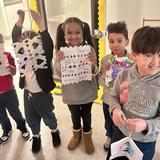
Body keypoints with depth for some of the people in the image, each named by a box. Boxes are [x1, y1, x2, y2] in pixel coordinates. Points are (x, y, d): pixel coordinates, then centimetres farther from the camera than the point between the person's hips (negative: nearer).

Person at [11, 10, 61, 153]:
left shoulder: (44, 57, -19)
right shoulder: (23, 55, -6)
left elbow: (48, 45, -36)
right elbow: (15, 38, -10)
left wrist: (40, 23, -46)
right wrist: (20, 19, -23)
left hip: (42, 94, -4)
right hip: (27, 93, 4)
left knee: (48, 117, 18)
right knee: (31, 118, 19)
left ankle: (55, 131, 46)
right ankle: (36, 136, 44)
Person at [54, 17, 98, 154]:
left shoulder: (89, 49, -17)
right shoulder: (61, 51, -13)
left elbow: (94, 74, -14)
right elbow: (59, 75, -12)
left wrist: (93, 65, -36)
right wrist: (59, 62, -32)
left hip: (87, 92, -1)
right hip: (70, 93, 1)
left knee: (86, 115, 21)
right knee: (74, 115, 24)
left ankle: (87, 136, 48)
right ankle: (76, 134, 52)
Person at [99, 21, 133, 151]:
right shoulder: (105, 59, -11)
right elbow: (101, 82, -5)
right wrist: (105, 71, -23)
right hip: (108, 99, 3)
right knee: (109, 122, 26)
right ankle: (110, 137, 56)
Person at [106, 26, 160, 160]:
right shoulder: (124, 75, -14)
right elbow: (114, 96, 1)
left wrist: (146, 125, -31)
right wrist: (115, 109, -19)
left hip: (145, 142, -2)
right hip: (119, 132, 2)